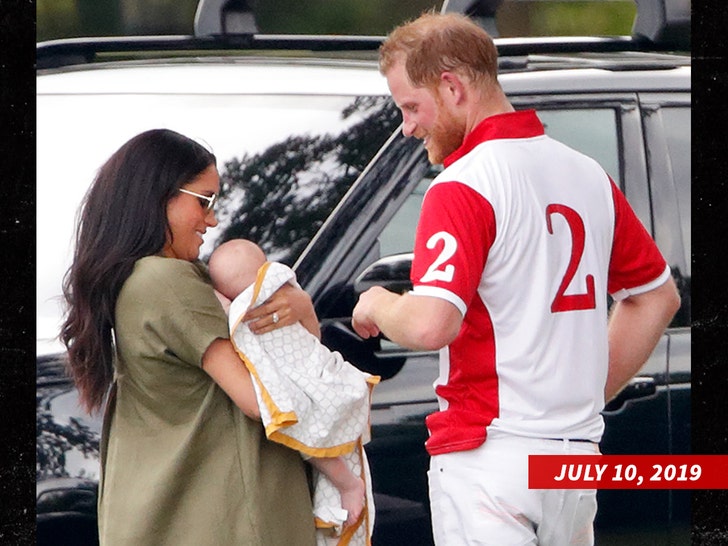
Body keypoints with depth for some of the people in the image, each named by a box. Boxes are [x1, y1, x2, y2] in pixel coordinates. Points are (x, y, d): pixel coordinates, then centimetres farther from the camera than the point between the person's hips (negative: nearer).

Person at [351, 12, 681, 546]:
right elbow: (658, 295, 22)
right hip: (577, 451, 8)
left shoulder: (463, 187, -13)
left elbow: (430, 324, -25)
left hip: (488, 453, -8)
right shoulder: (588, 174, 12)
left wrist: (377, 306, -3)